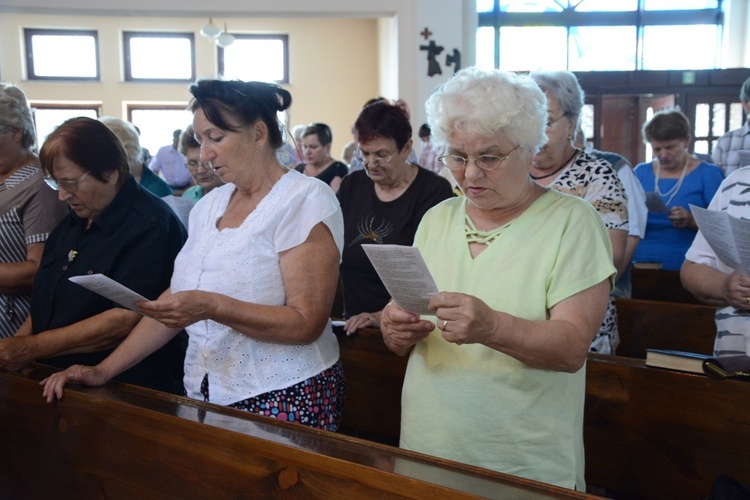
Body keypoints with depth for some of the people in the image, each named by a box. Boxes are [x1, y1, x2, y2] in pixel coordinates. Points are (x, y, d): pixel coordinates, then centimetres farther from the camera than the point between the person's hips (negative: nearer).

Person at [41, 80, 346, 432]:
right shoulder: (210, 204, 9)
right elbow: (176, 298, 10)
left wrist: (212, 307, -28)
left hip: (284, 400, -5)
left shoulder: (306, 201, -11)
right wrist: (104, 370, 3)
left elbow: (306, 323, -18)